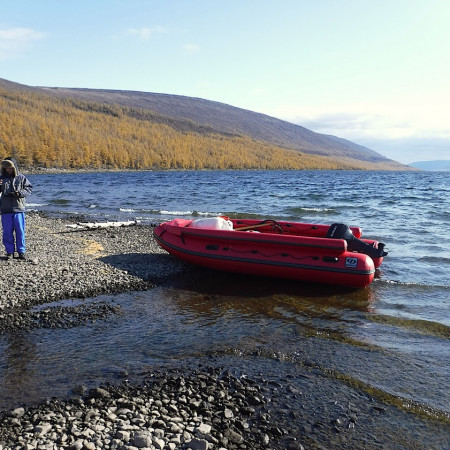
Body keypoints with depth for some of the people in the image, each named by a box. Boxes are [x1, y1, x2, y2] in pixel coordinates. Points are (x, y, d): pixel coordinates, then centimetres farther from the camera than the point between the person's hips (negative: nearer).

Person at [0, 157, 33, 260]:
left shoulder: (22, 178, 5)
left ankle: (21, 252, 12)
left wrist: (19, 193, -15)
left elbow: (28, 189, 2)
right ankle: (10, 252, 13)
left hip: (19, 209, -1)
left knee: (20, 231, 2)